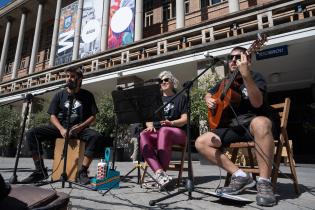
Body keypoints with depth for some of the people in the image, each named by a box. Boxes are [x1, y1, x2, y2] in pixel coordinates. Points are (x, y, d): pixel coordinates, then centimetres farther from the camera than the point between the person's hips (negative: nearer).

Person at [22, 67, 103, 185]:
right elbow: (52, 116, 5)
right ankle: (40, 171, -11)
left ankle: (82, 172, -27)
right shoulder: (59, 95, 10)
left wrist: (80, 126, -16)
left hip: (79, 129, -2)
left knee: (95, 136, -33)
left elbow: (93, 116, 3)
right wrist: (61, 129, -15)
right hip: (60, 128, 3)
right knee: (31, 134, -17)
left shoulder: (87, 95, 5)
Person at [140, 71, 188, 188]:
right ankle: (159, 172, -43)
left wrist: (171, 123, -19)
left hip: (178, 132, -3)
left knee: (164, 130, -38)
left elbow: (185, 119, 1)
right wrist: (150, 126, -8)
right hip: (157, 133, 3)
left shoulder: (181, 98, 13)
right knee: (143, 135, -30)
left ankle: (161, 172, -35)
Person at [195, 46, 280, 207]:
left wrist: (246, 74, -35)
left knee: (260, 123, -43)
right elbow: (208, 94, 28)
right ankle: (240, 176, -11)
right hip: (234, 126, 6)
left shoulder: (255, 77, -5)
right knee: (201, 143, -12)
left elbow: (257, 103, -24)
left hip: (253, 122, -5)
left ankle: (264, 182, -31)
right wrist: (209, 100, 3)